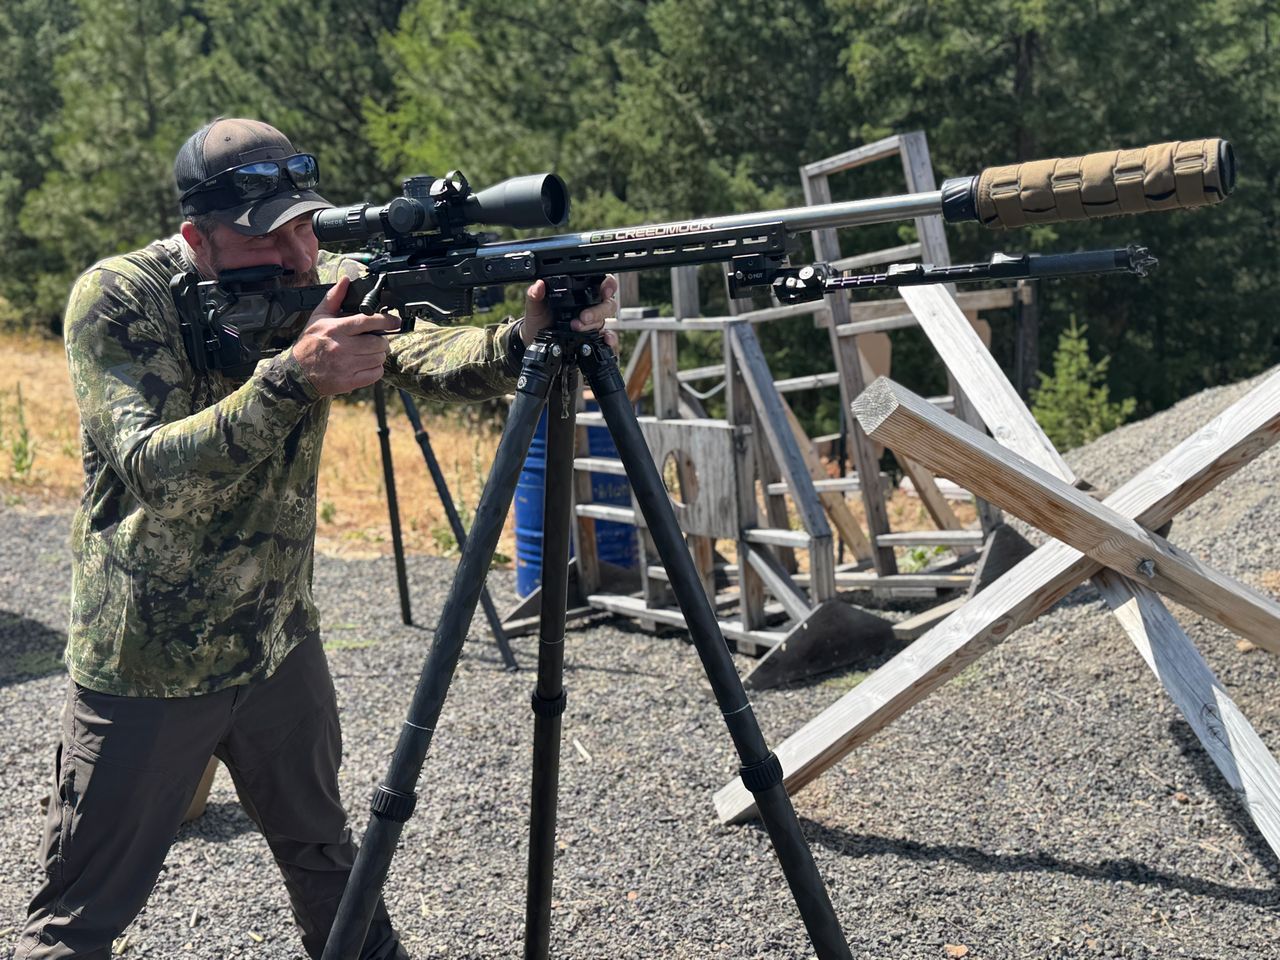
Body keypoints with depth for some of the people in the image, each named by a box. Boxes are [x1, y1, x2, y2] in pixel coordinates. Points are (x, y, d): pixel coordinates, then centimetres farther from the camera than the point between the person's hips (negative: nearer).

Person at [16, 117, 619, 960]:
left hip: (281, 641, 5)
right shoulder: (116, 299, -18)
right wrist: (293, 380, -41)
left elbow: (423, 356, -22)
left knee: (326, 859, 21)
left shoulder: (322, 281, -5)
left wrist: (527, 338, -42)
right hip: (147, 668, -4)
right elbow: (154, 471, -30)